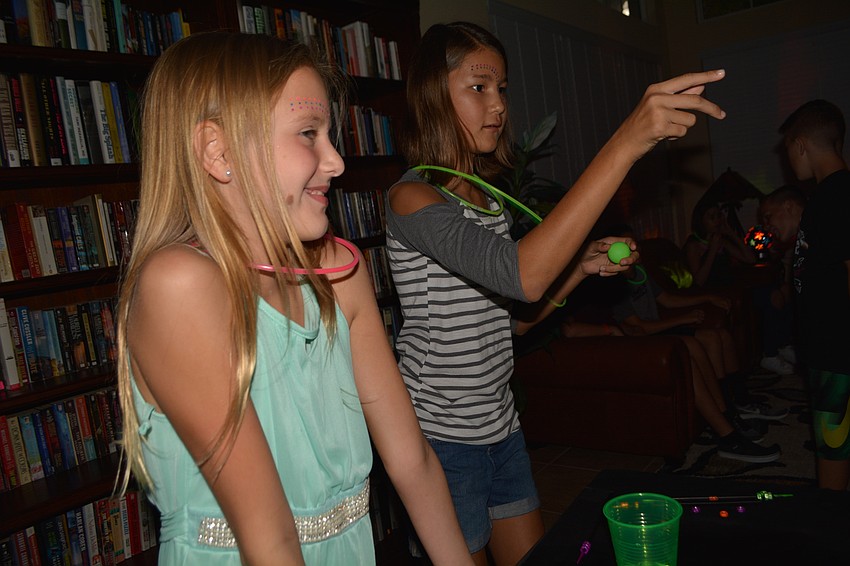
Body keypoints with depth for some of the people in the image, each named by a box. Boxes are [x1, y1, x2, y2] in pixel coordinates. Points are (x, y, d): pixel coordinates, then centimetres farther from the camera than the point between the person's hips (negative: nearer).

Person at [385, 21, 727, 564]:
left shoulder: (486, 197, 8)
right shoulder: (411, 198, -19)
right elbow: (520, 276, -37)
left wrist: (580, 266, -5)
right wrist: (626, 142, -39)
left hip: (501, 427, 8)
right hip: (442, 438, -7)